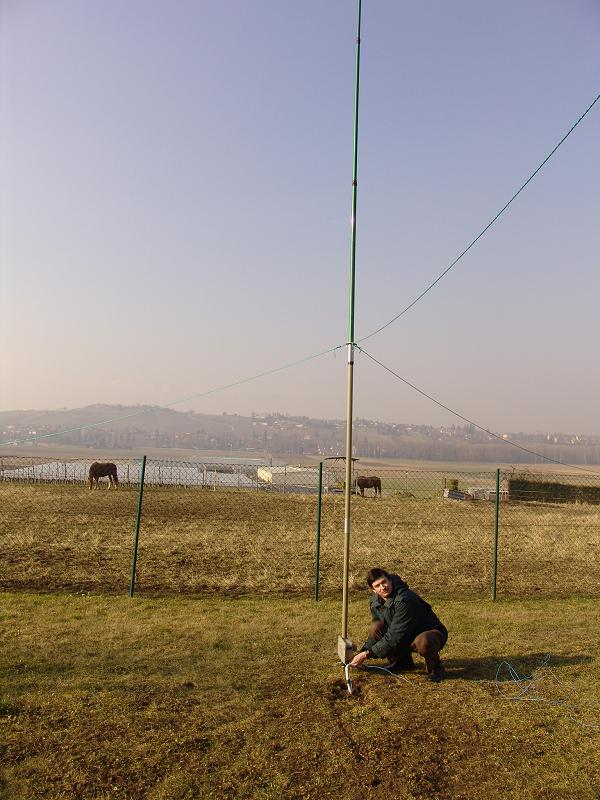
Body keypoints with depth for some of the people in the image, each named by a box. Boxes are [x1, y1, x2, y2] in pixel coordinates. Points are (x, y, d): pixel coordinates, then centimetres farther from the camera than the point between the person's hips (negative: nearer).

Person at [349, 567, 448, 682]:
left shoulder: (405, 599, -31)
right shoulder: (375, 601, -6)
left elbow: (395, 637, -31)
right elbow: (375, 632, 6)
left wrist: (367, 654, -26)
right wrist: (362, 652, -8)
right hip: (406, 637, 7)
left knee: (422, 642, -42)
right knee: (375, 627, -16)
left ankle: (435, 667, -6)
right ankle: (402, 661, 6)